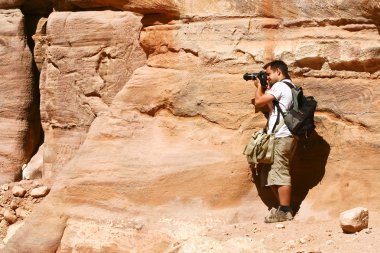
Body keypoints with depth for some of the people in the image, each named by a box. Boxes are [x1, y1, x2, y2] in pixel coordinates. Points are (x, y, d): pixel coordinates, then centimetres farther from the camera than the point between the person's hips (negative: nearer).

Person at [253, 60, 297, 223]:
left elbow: (258, 102, -12)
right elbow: (271, 106, 24)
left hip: (280, 137, -10)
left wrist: (259, 86, 5)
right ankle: (283, 208, 13)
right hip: (280, 137, 10)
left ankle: (284, 211, -10)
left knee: (279, 173, -10)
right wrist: (265, 88, 20)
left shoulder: (280, 86, -8)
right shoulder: (289, 87, 24)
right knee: (270, 173, 12)